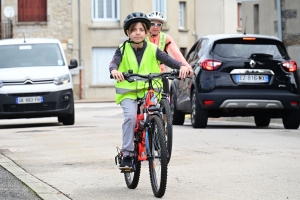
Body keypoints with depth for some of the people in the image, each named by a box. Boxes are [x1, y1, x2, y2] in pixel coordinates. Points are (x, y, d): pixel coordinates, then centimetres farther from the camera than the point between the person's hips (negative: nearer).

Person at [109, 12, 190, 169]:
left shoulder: (152, 49, 4)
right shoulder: (123, 49, 3)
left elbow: (167, 59, -9)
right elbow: (114, 62, -14)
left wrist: (181, 66, -29)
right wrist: (114, 70, -39)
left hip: (149, 91, 1)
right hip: (128, 92, -1)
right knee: (130, 117, -24)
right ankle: (127, 155, -18)